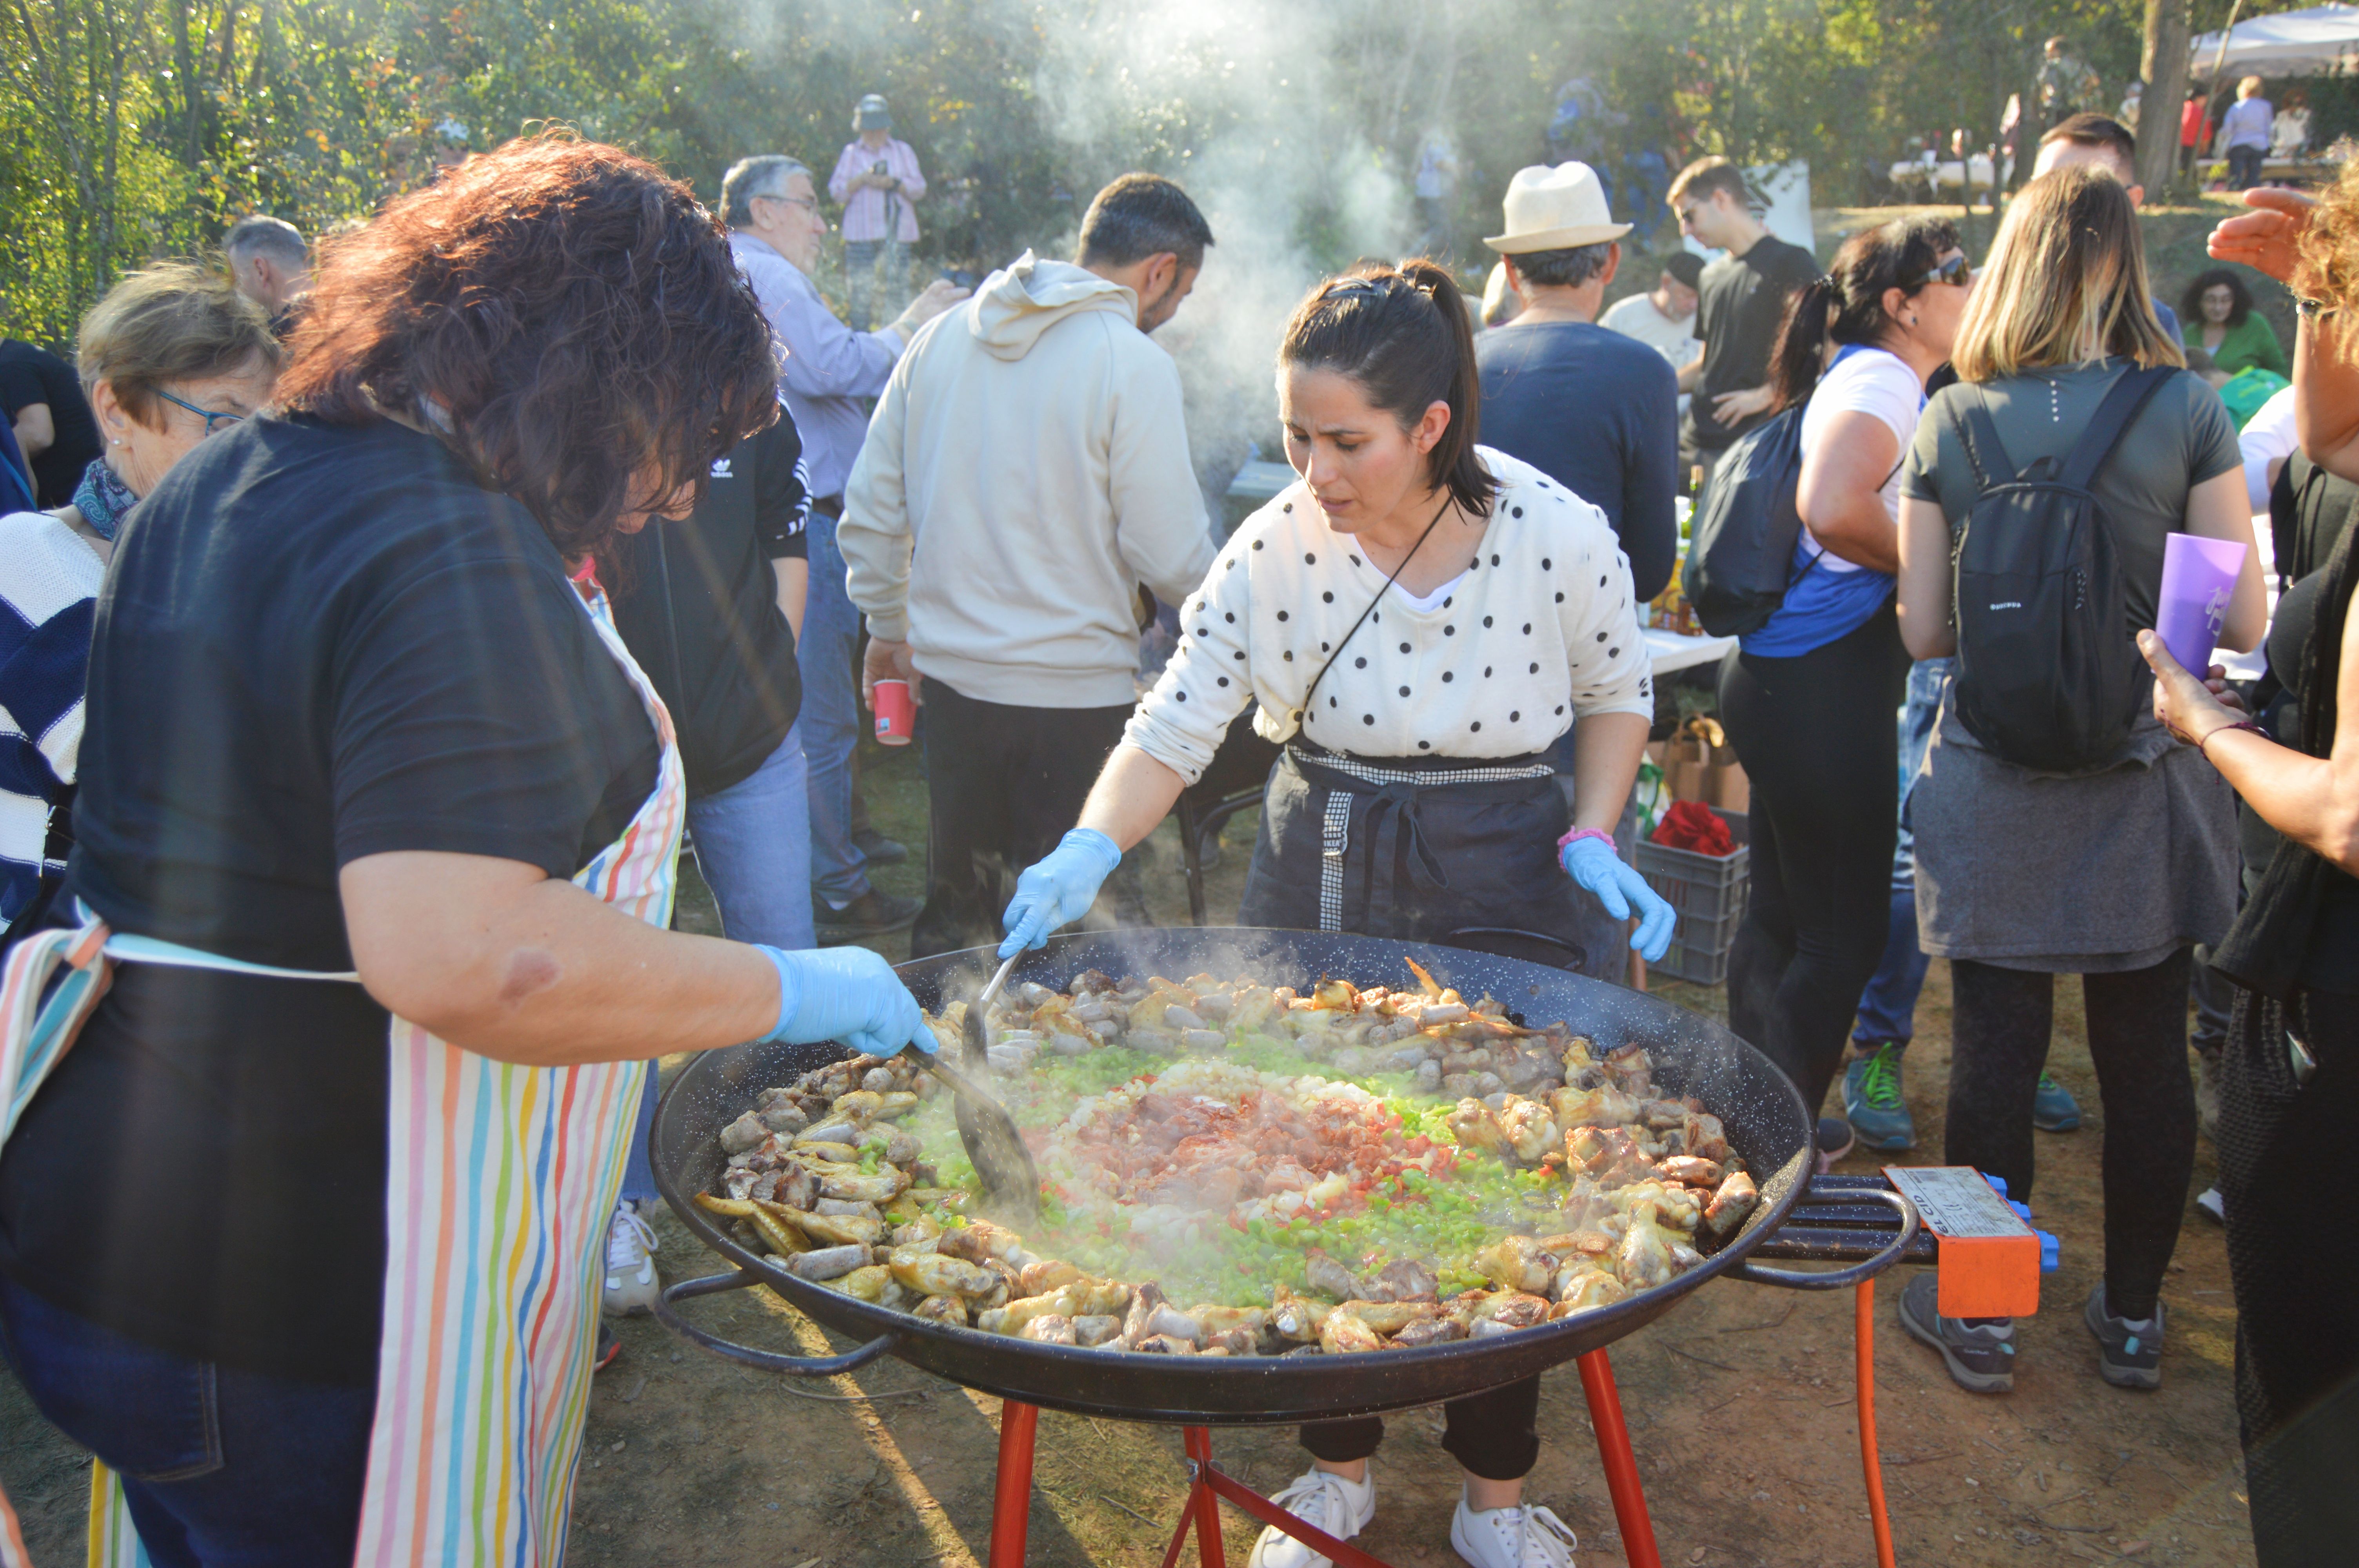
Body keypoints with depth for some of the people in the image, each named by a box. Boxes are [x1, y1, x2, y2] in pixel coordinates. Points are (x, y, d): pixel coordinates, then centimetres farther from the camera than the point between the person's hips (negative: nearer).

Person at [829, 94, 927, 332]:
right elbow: (836, 191, 5)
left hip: (897, 231, 0)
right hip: (861, 234, 0)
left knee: (897, 287, -5)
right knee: (859, 290, -5)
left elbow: (920, 188, 6)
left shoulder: (903, 150, 15)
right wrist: (862, 180, -10)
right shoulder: (851, 153, 14)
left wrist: (894, 183, -11)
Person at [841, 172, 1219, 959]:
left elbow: (870, 510, 10)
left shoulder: (943, 339, 6)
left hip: (951, 678, 6)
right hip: (1075, 690, -6)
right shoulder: (1133, 365, -13)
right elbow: (1173, 559, -13)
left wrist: (888, 627, 23)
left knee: (953, 911, 20)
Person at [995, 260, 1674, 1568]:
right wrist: (1090, 850, -26)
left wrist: (1593, 840, -10)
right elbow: (1174, 726, -11)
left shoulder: (1558, 537, -15)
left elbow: (1618, 691, 3)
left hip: (1500, 884, -1)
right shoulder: (1275, 547, -13)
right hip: (1321, 887, 2)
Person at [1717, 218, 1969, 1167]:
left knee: (1781, 911, 18)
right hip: (1822, 690, -10)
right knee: (1844, 934, -1)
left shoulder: (1865, 377, 18)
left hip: (1789, 685, 10)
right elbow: (1832, 510, -30)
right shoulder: (1882, 378, -13)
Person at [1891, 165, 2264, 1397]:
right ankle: (2132, 1317, 27)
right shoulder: (2187, 410, -6)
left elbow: (1923, 629, -1)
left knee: (1993, 1055, 8)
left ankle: (1979, 1313, 21)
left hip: (1992, 789, 0)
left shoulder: (1949, 424, -4)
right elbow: (2244, 620, -5)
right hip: (2145, 783, 0)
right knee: (2148, 1058, 13)